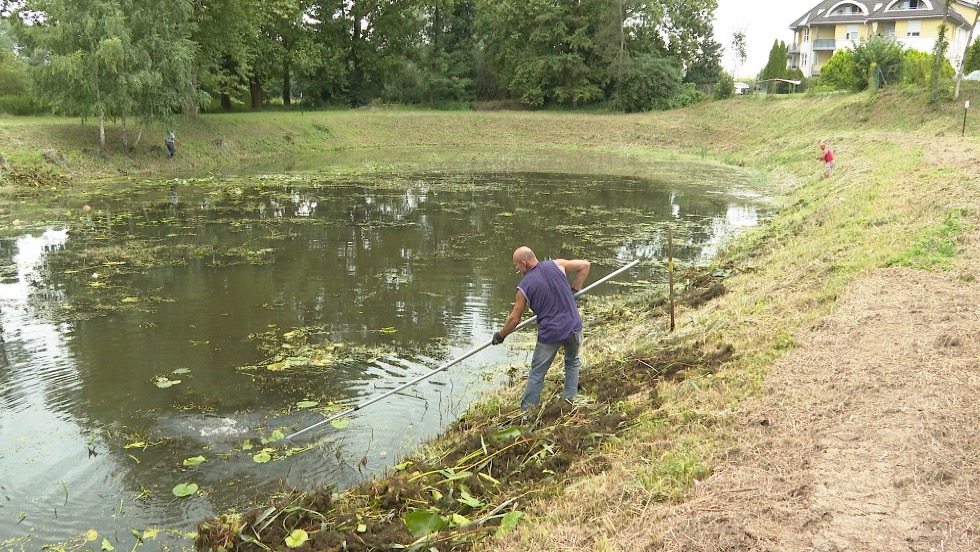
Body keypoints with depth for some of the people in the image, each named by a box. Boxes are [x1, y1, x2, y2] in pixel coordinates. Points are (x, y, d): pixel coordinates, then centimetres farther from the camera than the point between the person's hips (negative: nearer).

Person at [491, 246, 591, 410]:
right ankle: (569, 400, 28)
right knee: (572, 362, 28)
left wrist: (500, 336, 16)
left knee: (537, 373, 11)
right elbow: (585, 265, 6)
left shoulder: (524, 287, -8)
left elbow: (514, 319, -1)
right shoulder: (557, 265, -2)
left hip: (550, 333, -3)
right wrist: (573, 290, 12)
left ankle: (526, 411, 17)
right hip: (573, 326, 3)